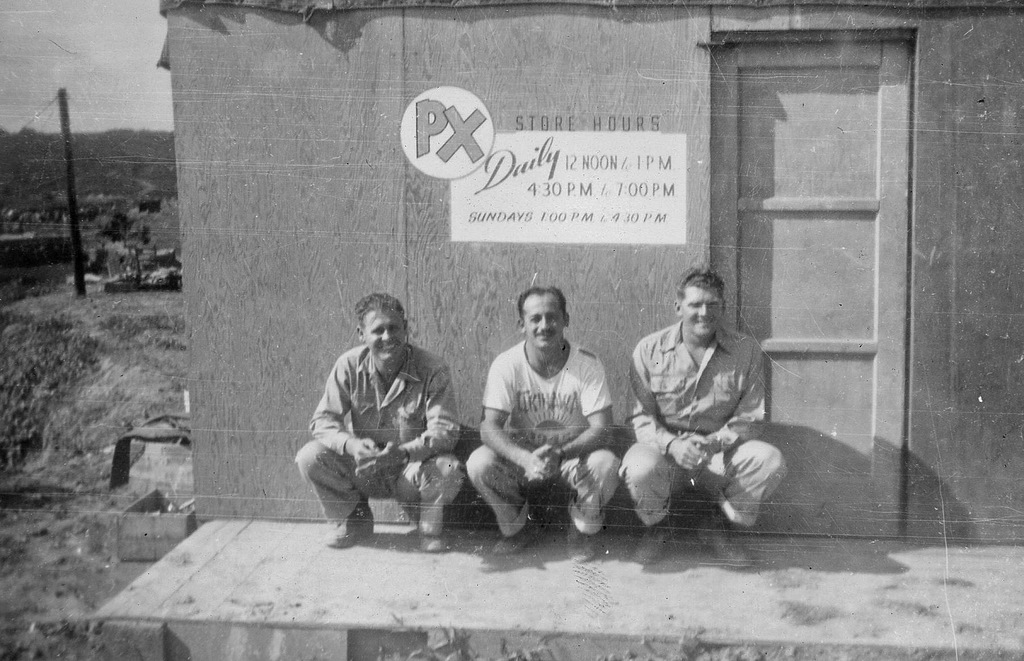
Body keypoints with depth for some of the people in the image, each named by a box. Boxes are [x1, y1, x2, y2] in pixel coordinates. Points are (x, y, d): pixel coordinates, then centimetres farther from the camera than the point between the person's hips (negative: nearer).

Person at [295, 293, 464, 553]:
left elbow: (444, 430, -22)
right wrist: (351, 444, -33)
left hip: (412, 469, -2)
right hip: (362, 466, 2)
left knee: (448, 469, -34)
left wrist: (403, 452, -40)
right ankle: (352, 519, 6)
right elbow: (323, 420, -10)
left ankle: (429, 528, 2)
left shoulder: (432, 369, -16)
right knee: (310, 457, -22)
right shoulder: (349, 365, -8)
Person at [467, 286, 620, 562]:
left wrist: (558, 453, -38)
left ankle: (583, 530, 1)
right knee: (479, 464, -27)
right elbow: (489, 427, -19)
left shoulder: (587, 365, -14)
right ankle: (518, 527, 4)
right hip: (522, 454, 1)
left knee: (606, 465, -32)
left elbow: (600, 429, -19)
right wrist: (525, 459, -39)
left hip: (575, 454, -1)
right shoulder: (506, 365, -13)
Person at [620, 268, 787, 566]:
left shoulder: (746, 351, 1)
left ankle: (719, 527, 2)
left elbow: (748, 417, -1)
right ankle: (655, 529, 2)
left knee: (770, 460, -27)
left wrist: (716, 441, -22)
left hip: (721, 453, 2)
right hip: (665, 449, -1)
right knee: (639, 468, -35)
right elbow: (642, 417, -3)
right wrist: (671, 444, -23)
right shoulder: (649, 350, -1)